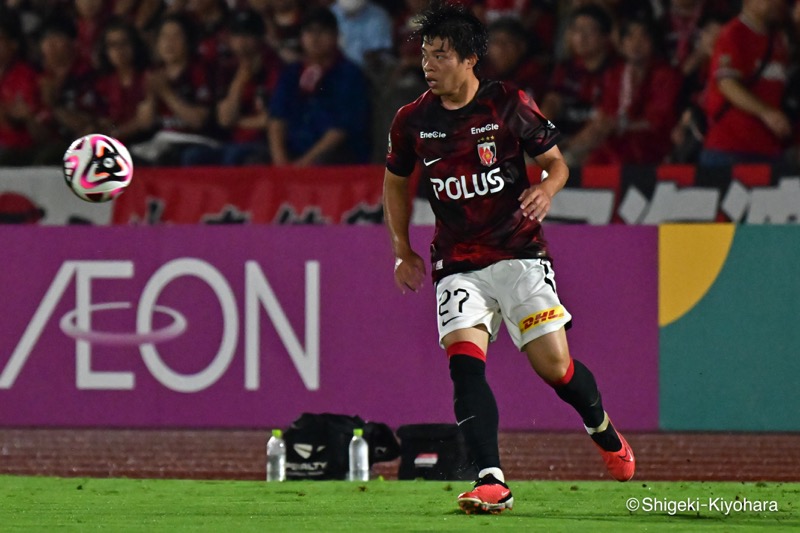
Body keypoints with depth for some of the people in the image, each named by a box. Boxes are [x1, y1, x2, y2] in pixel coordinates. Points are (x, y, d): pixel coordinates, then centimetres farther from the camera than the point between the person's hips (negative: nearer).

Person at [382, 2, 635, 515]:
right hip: (457, 264, 2)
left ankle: (604, 431, 29)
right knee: (464, 361, -19)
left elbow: (557, 161, 5)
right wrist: (402, 250, 14)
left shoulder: (510, 104, -6)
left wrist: (546, 189, -17)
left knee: (555, 366, -4)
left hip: (519, 252, -2)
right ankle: (492, 483, -24)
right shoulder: (412, 121, 2)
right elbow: (396, 180, 19)